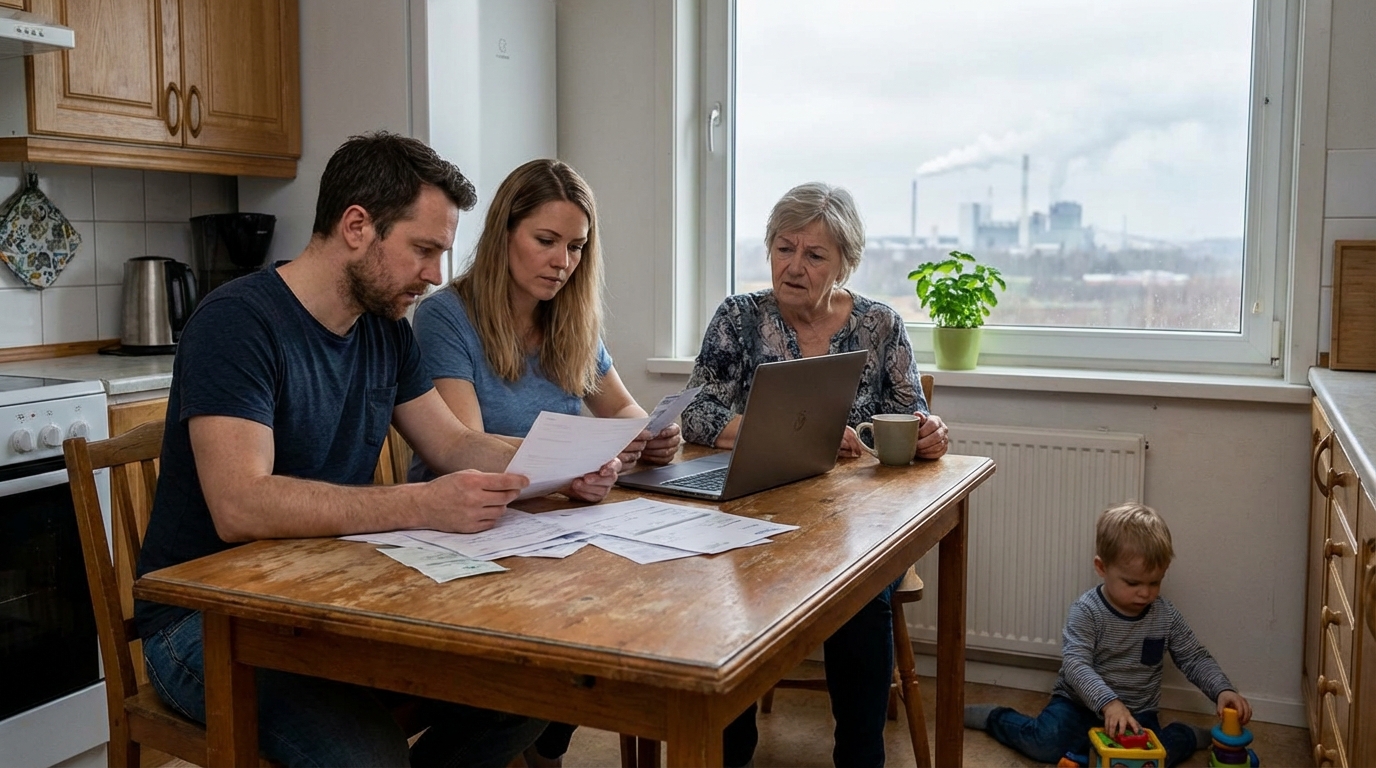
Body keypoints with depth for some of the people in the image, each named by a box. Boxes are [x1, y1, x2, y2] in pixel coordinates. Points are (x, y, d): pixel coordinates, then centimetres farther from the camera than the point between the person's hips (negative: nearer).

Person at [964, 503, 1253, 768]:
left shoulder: (1166, 616, -3)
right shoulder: (1086, 611, -16)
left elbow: (1195, 658, 6)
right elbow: (1075, 664, -27)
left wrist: (1222, 689, -14)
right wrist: (1108, 703, -43)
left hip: (1138, 712, 3)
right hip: (1081, 704, -2)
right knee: (1046, 743, -28)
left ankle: (1186, 736, 7)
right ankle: (994, 717, 2)